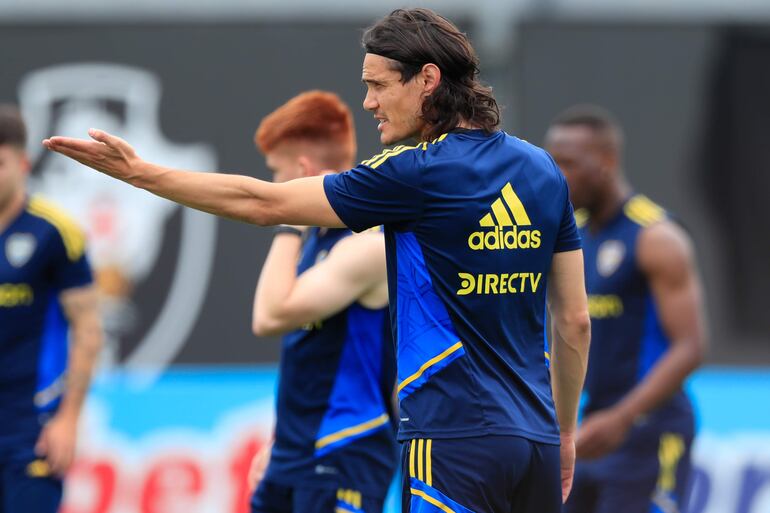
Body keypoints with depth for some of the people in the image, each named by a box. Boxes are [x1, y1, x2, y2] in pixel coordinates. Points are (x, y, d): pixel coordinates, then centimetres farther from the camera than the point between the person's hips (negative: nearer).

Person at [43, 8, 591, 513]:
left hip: (457, 442, -7)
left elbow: (264, 202, -6)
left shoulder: (417, 175, -10)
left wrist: (139, 171, 0)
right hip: (535, 439, 7)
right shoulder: (543, 170, 9)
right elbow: (575, 319, 13)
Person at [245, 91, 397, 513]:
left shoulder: (369, 243, -18)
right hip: (297, 458, 10)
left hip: (345, 460, -10)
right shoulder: (320, 235, 12)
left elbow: (271, 317, -24)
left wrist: (289, 227, -17)